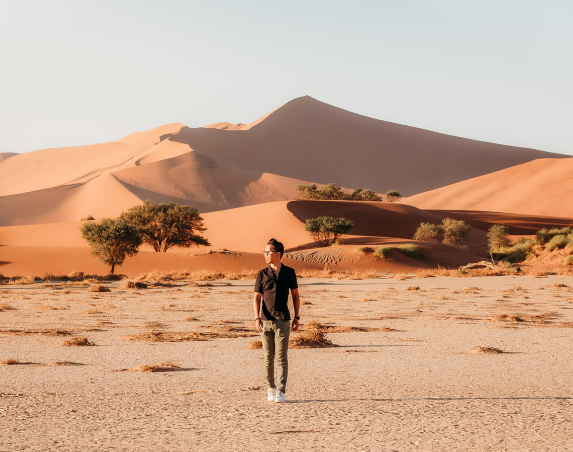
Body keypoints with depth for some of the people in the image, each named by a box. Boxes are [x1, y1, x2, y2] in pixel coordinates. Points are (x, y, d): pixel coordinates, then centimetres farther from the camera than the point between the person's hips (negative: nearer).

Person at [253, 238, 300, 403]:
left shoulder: (289, 272, 4)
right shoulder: (262, 274, 4)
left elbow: (295, 295, 11)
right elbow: (257, 298, 3)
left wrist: (297, 317, 6)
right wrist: (257, 318, -10)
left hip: (283, 321, -1)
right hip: (266, 321, 1)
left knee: (281, 357, -6)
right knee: (268, 357, 6)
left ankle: (281, 392, -8)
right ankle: (270, 388, 18)